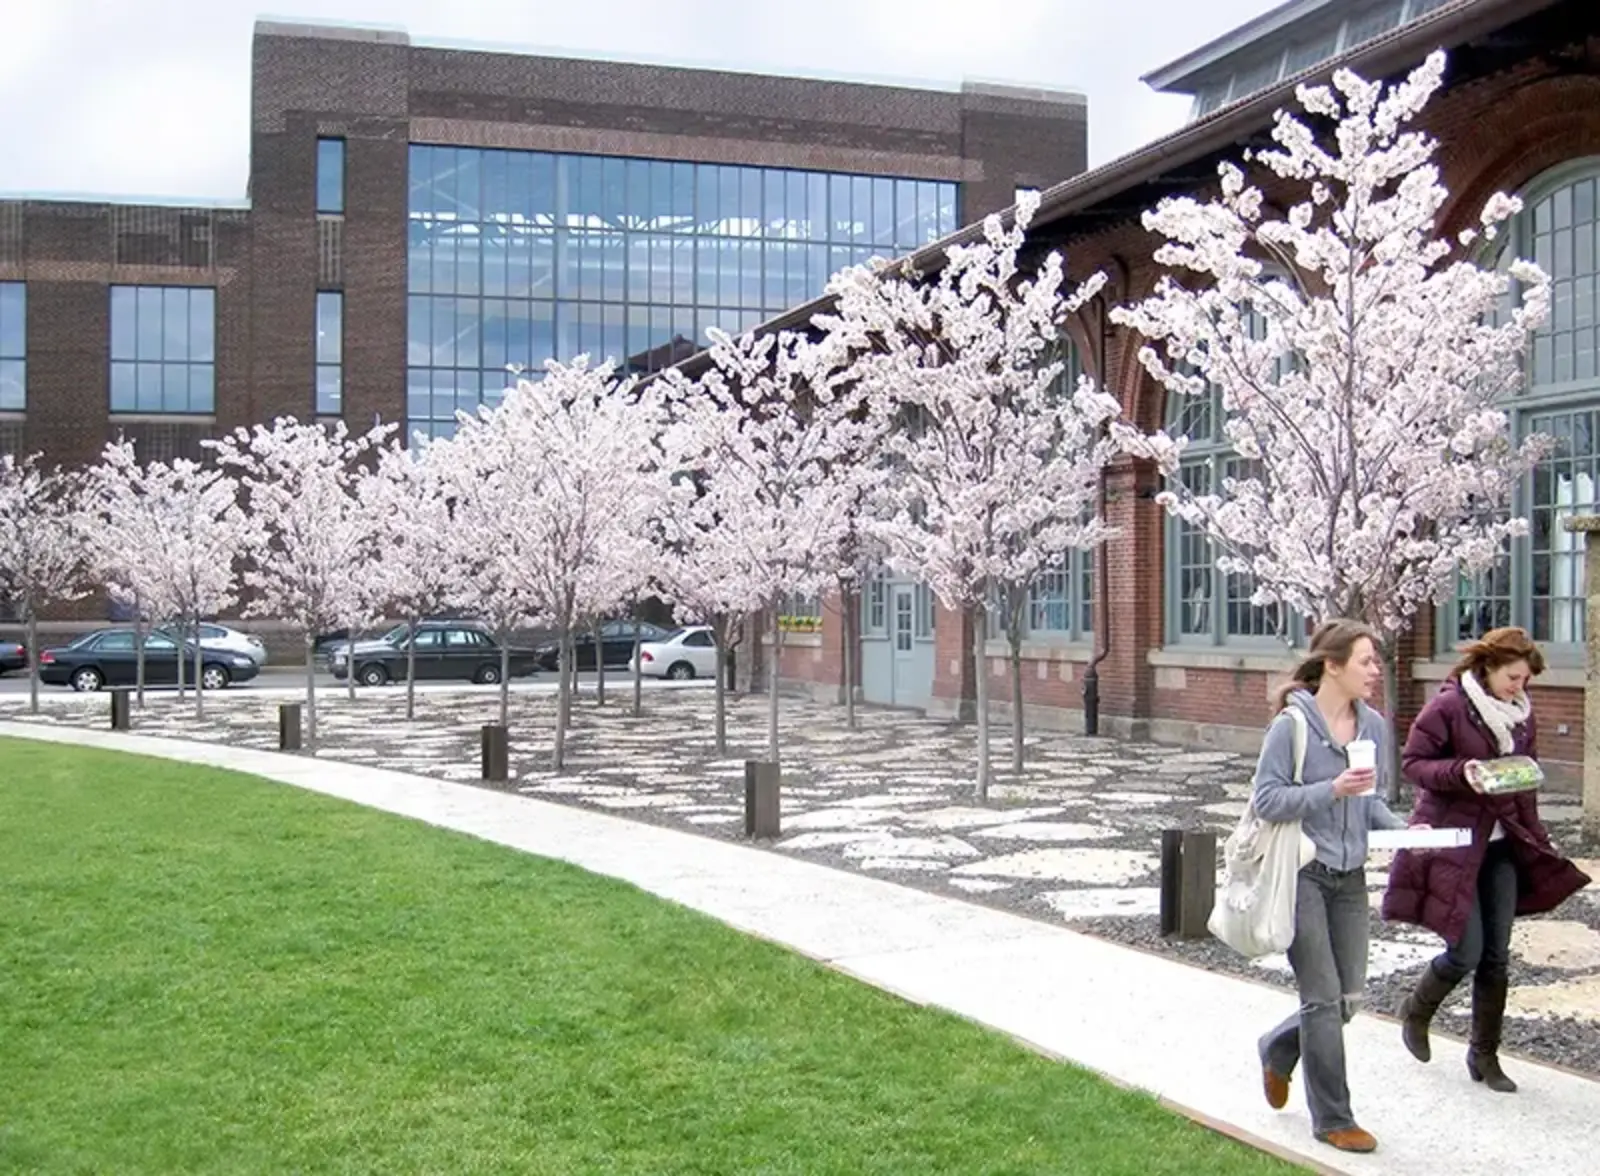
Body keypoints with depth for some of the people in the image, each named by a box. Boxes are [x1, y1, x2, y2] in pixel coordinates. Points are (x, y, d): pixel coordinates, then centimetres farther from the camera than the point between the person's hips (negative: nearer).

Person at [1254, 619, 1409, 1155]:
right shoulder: (1291, 725, -14)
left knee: (1349, 996, 10)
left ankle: (1277, 1051, 38)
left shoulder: (1373, 725, 5)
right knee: (1324, 998, -1)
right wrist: (1331, 790, -25)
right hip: (1301, 874, -6)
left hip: (1349, 877, 6)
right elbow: (1266, 799, -15)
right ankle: (1333, 1119, 13)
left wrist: (1401, 828, -3)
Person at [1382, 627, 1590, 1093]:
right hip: (1452, 843, -6)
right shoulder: (1448, 706, -12)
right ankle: (1416, 1011, 23)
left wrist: (1535, 840, 9)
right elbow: (1412, 762, -10)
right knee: (1466, 953, -6)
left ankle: (1484, 1054, 20)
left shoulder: (1521, 715, 7)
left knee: (1496, 956, 7)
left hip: (1502, 845, 6)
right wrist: (1460, 772, -27)